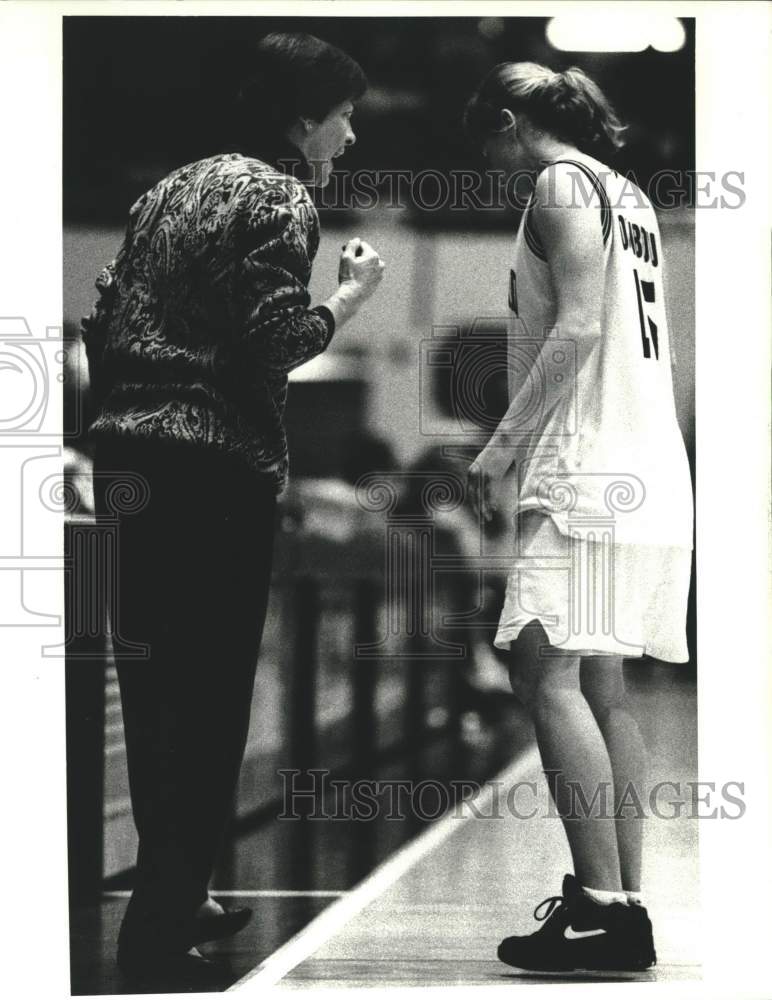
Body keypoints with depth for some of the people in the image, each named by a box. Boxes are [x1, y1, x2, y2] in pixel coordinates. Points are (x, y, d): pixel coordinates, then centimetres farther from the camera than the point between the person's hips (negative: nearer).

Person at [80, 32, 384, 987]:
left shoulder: (176, 185, 20)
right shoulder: (280, 198, -4)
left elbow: (104, 319, 18)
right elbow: (273, 340, -15)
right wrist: (351, 295, -1)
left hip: (130, 455, 9)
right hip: (213, 467, -8)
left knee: (156, 688, 14)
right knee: (210, 700, -4)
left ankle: (170, 898, 25)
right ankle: (161, 933, -3)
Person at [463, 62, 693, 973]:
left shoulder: (560, 183, -6)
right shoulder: (627, 194, 21)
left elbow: (578, 326, -18)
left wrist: (502, 446, -16)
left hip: (587, 467, -10)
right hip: (643, 468, 10)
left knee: (547, 668, -12)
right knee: (601, 682, 11)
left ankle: (605, 907, -17)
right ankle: (621, 902, 13)